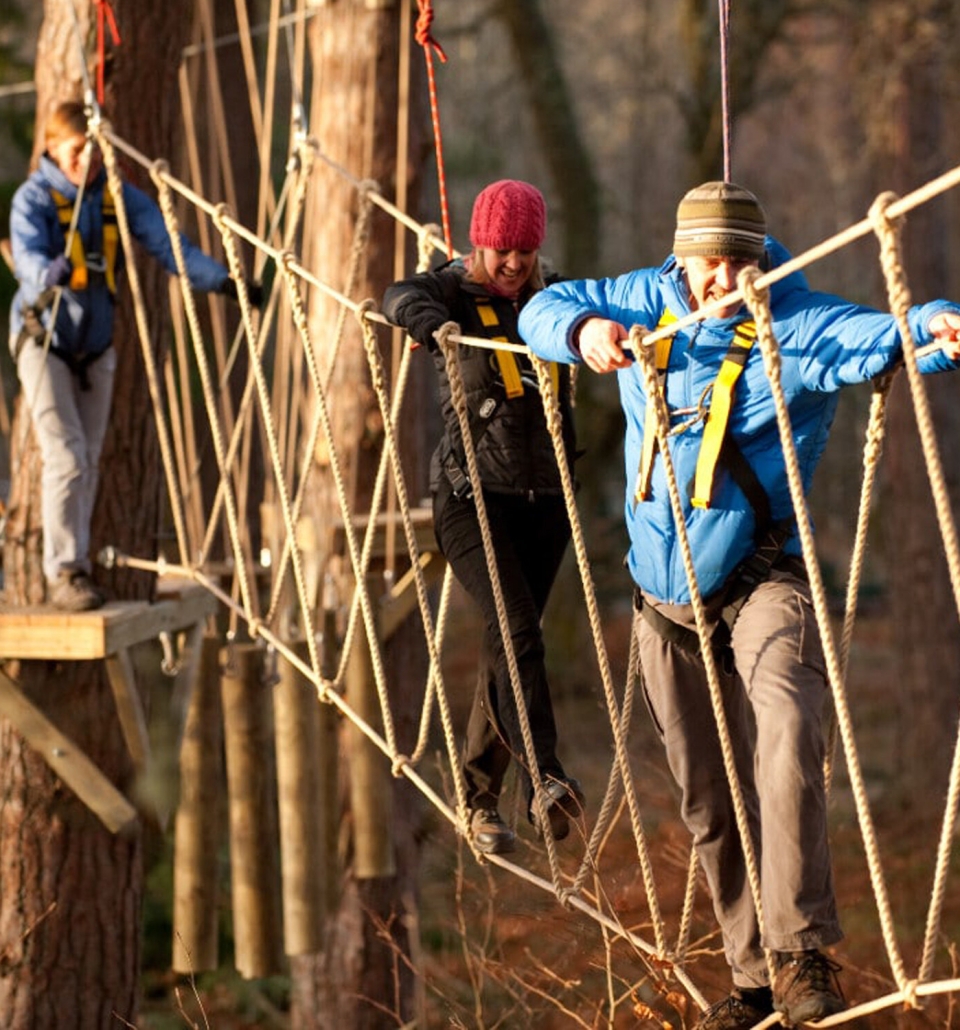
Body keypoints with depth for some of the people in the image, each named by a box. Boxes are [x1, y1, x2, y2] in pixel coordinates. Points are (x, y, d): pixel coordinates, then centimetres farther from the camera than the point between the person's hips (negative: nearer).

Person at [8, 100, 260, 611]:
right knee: (65, 458, -15)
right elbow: (27, 255, -32)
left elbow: (167, 243, -11)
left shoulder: (118, 197, -2)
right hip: (43, 340, -5)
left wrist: (219, 278, -27)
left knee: (89, 463, 9)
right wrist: (50, 273, -56)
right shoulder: (33, 198, -14)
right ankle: (65, 573, -11)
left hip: (95, 345, 5)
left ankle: (71, 565, 21)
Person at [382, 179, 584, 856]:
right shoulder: (454, 291, -6)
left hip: (544, 497, 5)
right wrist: (434, 323, -47)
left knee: (509, 643, 8)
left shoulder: (549, 296, 10)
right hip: (473, 495, -5)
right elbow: (403, 299, -26)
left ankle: (480, 795, 19)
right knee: (517, 629, -21)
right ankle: (544, 778, -28)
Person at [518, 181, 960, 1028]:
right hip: (668, 600, 5)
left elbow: (871, 337, -34)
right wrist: (583, 330, -14)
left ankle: (800, 946, -25)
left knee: (784, 732, -32)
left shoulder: (796, 326, -15)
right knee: (709, 804, 11)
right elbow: (544, 308, 10)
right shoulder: (648, 305, 0)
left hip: (764, 582, -5)